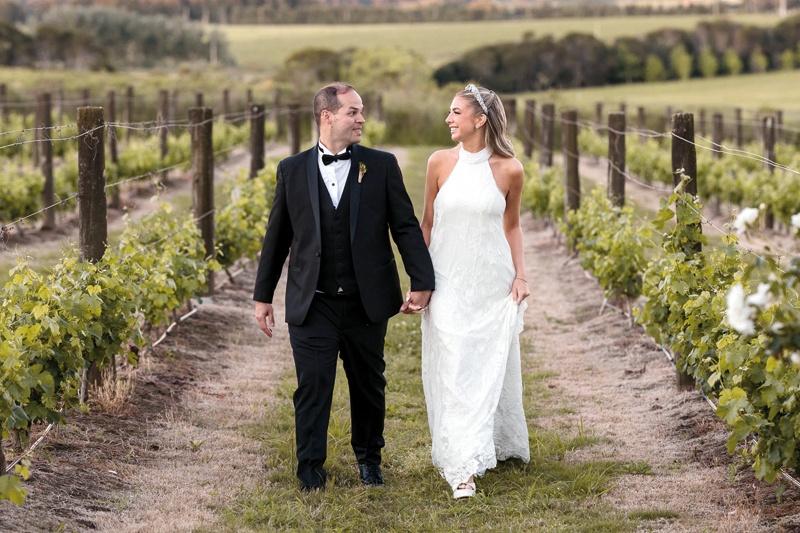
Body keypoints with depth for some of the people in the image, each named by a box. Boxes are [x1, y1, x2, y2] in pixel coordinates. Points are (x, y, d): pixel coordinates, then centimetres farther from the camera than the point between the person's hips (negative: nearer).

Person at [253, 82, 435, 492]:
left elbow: (406, 227, 1)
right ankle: (310, 468, 8)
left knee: (369, 385, 12)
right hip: (312, 304, -1)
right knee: (312, 385, -3)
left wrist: (422, 281, -8)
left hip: (367, 303, 1)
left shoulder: (381, 166, 2)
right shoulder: (292, 170, 3)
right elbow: (277, 237, 8)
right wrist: (263, 295, 9)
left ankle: (369, 458, 31)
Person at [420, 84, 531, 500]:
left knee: (491, 368, 7)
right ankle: (462, 466, -5)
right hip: (448, 282, 0)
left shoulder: (509, 170, -4)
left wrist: (520, 275, 1)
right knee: (453, 371, -6)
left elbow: (511, 227, 9)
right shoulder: (440, 163, -1)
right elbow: (427, 223, 7)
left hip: (493, 282, 0)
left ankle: (496, 446, 30)